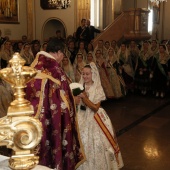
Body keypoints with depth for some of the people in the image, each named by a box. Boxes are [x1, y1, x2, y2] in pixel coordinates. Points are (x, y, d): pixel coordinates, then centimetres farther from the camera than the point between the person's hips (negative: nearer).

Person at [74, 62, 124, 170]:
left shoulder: (98, 89, -11)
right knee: (82, 142, 5)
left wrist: (84, 97, -25)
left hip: (94, 119, -4)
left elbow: (95, 108, -18)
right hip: (82, 118, 4)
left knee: (96, 143, -2)